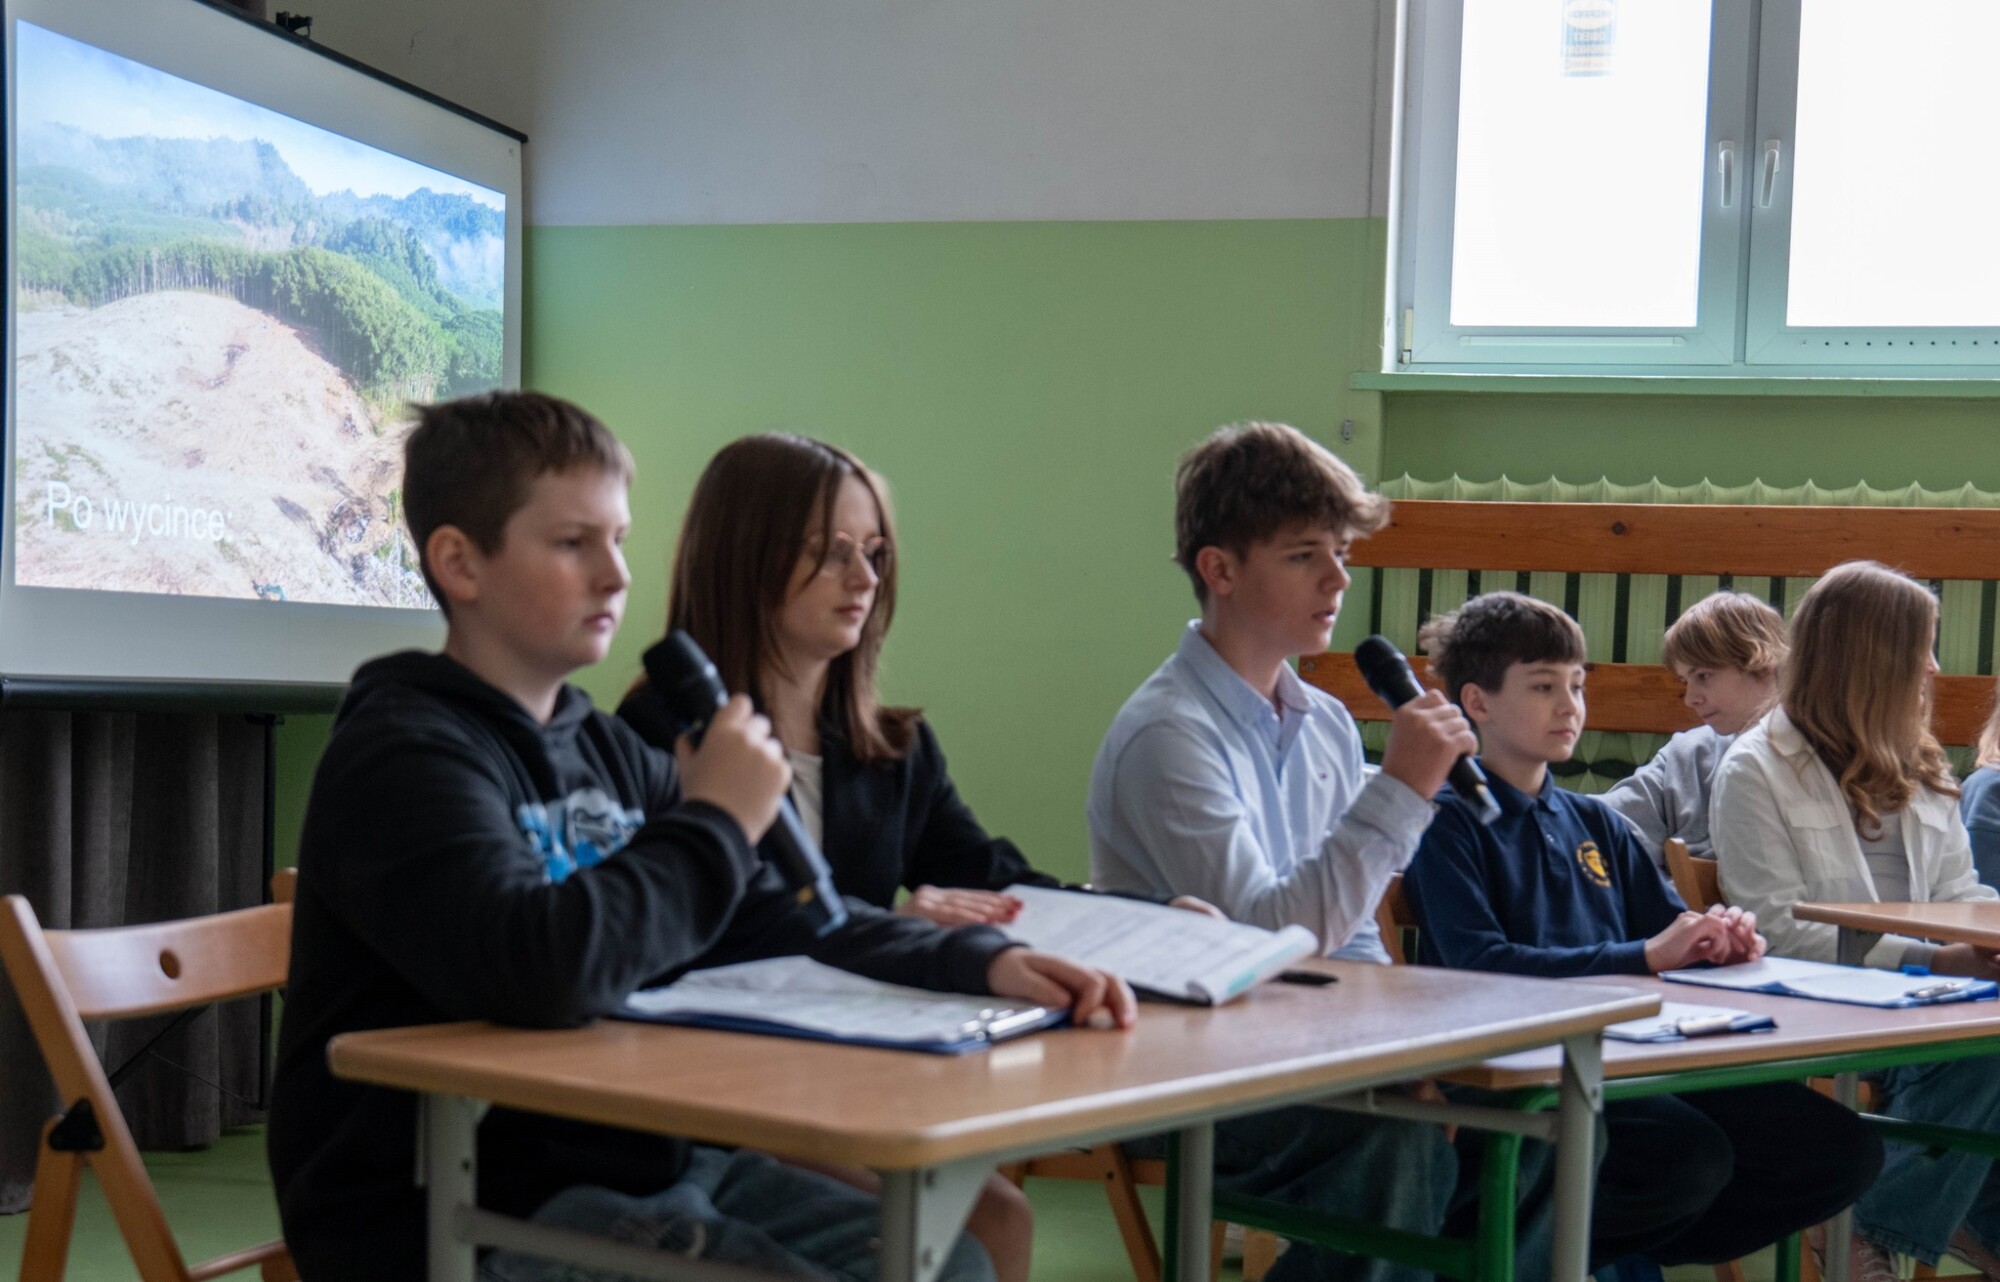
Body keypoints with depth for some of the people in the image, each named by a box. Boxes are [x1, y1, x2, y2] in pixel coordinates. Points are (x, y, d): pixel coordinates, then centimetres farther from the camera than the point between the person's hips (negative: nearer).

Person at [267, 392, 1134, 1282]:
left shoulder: (607, 751, 12)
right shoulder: (403, 754, -14)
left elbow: (776, 920, 15)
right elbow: (535, 969, -32)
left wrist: (984, 963, -1)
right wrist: (716, 823, -17)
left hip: (637, 1163, 8)